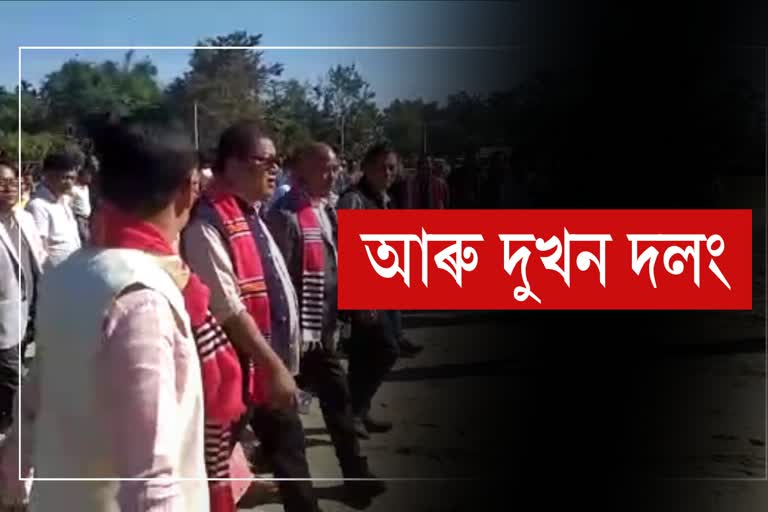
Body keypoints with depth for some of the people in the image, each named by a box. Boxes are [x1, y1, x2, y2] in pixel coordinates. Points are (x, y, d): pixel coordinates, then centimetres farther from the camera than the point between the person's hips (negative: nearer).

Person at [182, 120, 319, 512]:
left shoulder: (252, 211, 7)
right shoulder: (208, 225, -21)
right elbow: (229, 310, -24)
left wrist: (282, 362, 15)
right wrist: (274, 366, -20)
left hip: (272, 363, 9)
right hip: (238, 368, -9)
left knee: (289, 450, 21)